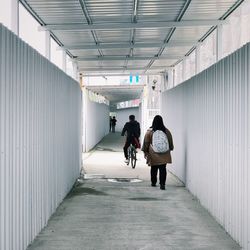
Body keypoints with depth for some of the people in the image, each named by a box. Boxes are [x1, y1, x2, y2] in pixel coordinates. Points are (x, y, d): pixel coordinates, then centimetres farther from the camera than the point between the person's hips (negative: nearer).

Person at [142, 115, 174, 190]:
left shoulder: (149, 131, -7)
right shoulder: (166, 131, -2)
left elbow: (146, 142, 1)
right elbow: (170, 143, 8)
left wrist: (145, 151, 12)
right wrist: (170, 149, 23)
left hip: (153, 154, 0)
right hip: (164, 155, 0)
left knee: (154, 169, 13)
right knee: (163, 169, 0)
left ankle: (153, 182, 25)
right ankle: (162, 184, -8)